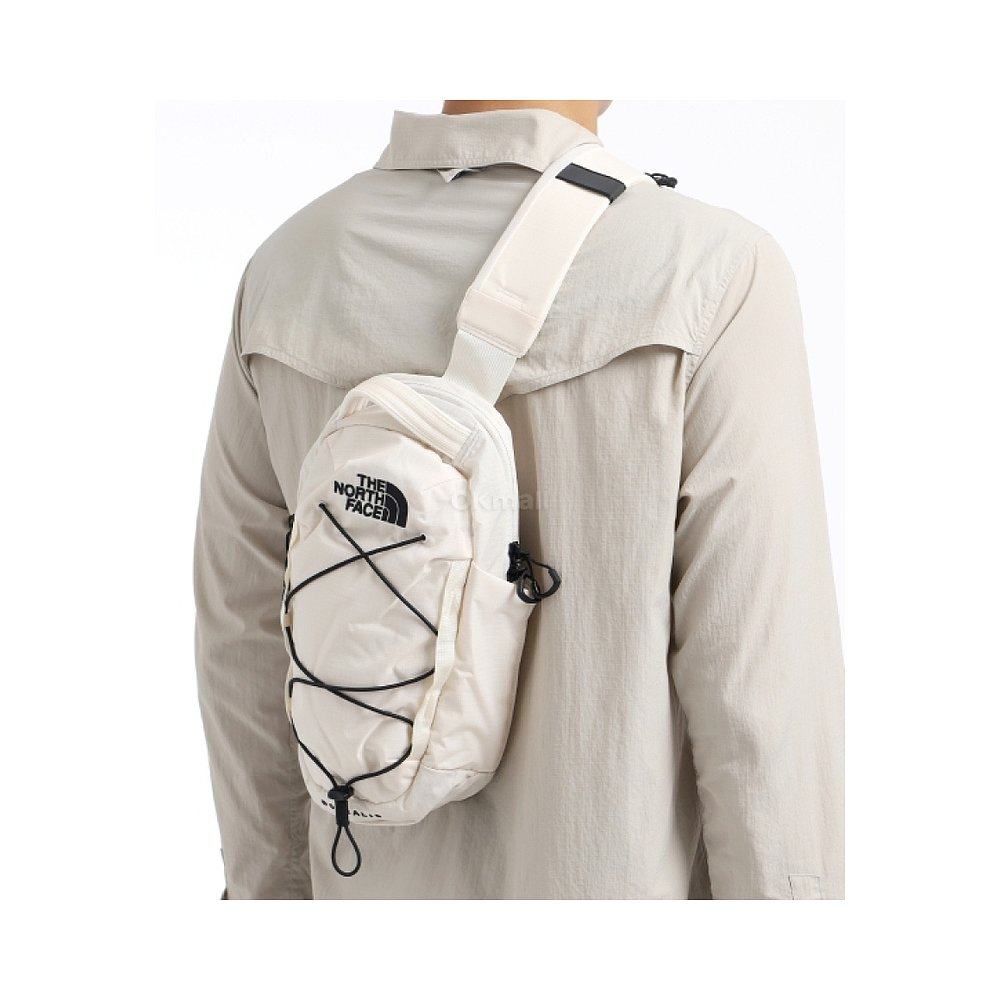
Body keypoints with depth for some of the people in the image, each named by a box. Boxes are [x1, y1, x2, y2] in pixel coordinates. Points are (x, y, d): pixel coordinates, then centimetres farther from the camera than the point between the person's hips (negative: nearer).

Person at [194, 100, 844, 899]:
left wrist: (272, 895, 14)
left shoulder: (292, 275, -8)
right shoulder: (713, 278, -23)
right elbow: (759, 685, -22)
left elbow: (252, 636, -1)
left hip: (408, 891, 5)